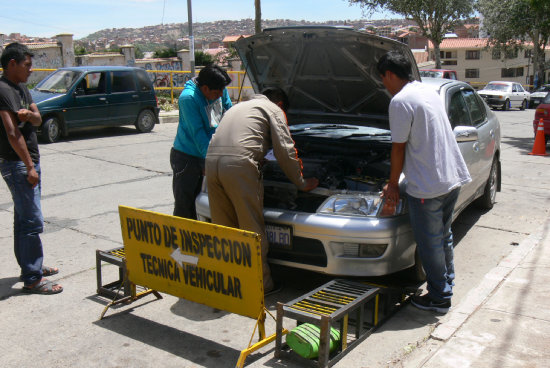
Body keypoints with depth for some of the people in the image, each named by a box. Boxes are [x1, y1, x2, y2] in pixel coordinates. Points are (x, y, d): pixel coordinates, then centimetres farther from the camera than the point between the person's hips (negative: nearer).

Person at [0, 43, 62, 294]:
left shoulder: (21, 88, 15)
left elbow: (38, 120, 8)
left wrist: (29, 113, -15)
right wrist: (29, 167, -20)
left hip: (28, 161, 10)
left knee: (24, 218, 17)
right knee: (32, 221, -9)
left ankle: (31, 266, 27)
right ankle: (32, 279, -4)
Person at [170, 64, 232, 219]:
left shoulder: (220, 91, -2)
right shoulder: (188, 98, -21)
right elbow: (198, 133, -22)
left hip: (205, 155, 7)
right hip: (186, 158, -6)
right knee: (183, 207, -1)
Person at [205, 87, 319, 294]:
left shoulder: (238, 107, 36)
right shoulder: (274, 109, 14)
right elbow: (284, 150, 6)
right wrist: (301, 183, 15)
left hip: (211, 161, 7)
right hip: (239, 163, -7)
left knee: (223, 227, 14)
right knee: (252, 229, 2)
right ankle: (261, 284, 10)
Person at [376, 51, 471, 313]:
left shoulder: (400, 101, -15)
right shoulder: (430, 92, 13)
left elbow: (399, 148, -12)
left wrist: (393, 184, -1)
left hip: (427, 187, -9)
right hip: (452, 179, 9)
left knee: (430, 244, 5)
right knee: (444, 237, 21)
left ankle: (439, 298, 18)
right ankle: (446, 288, 34)